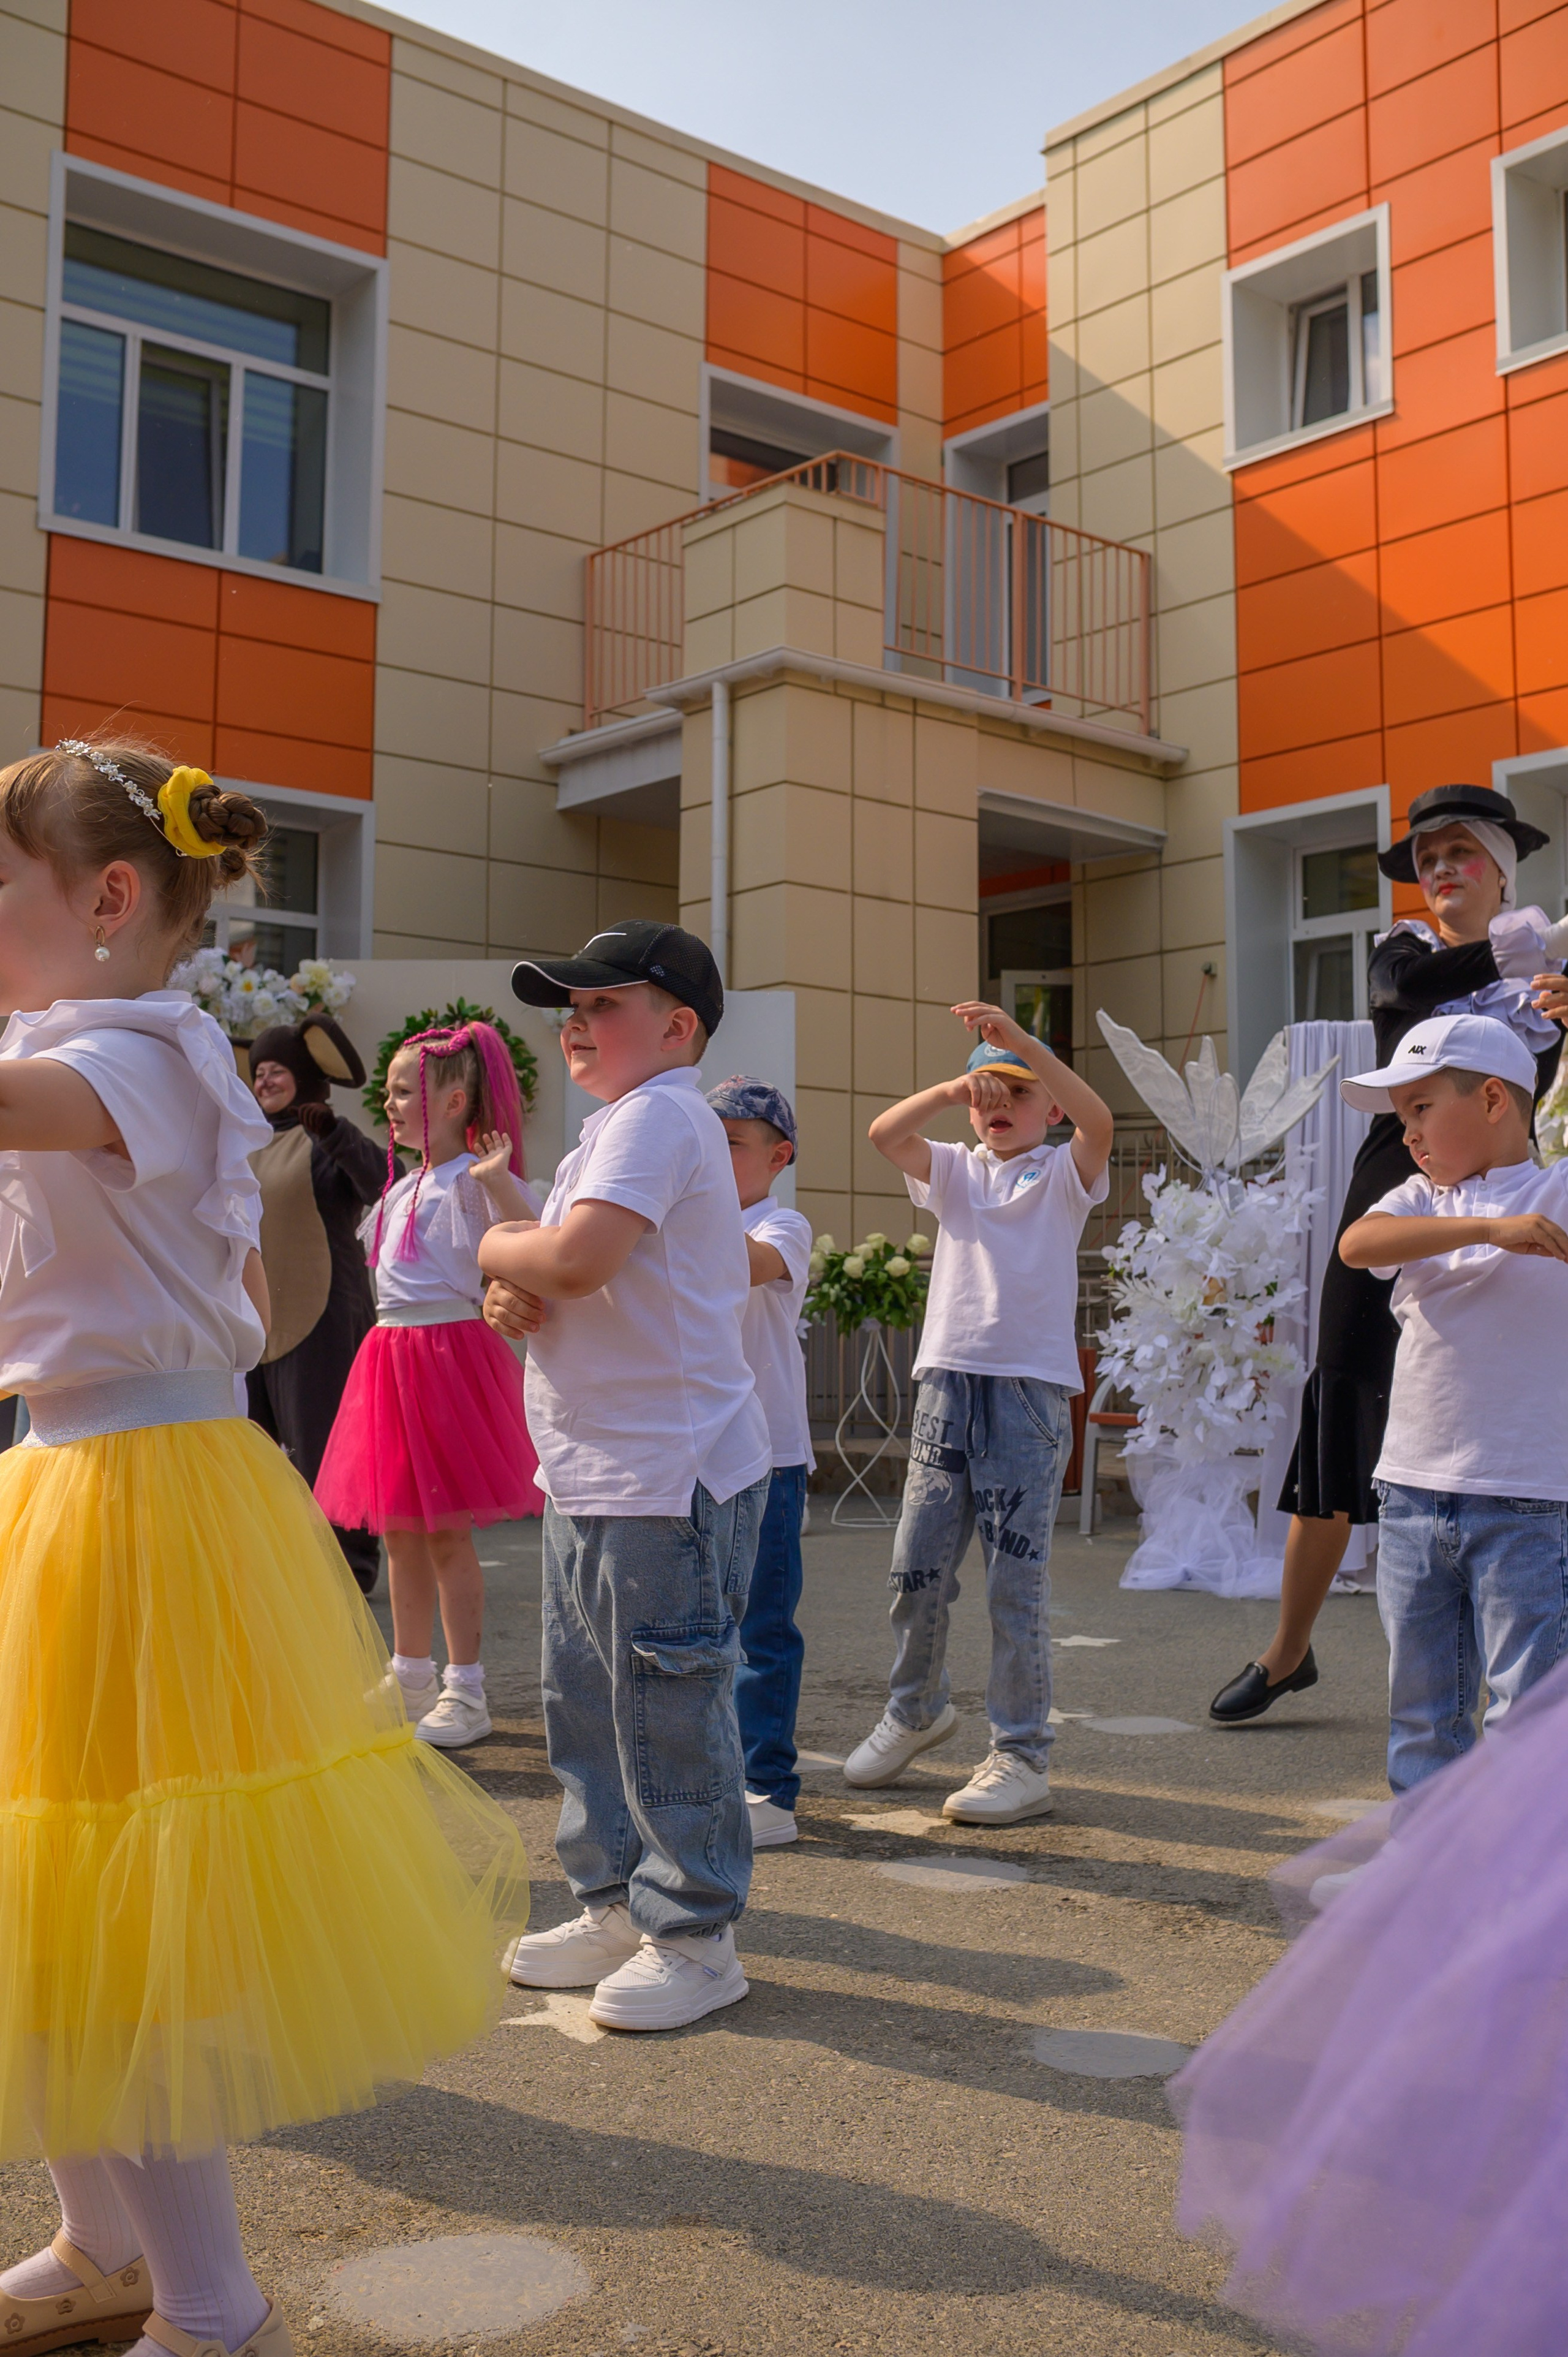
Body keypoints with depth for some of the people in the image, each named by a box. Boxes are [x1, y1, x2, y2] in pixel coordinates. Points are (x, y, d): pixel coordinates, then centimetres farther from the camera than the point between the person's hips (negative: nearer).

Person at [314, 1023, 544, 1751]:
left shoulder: (474, 1180, -11)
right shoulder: (403, 1187, 16)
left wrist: (498, 1178, -36)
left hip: (449, 1353, -9)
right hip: (391, 1352, 9)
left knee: (447, 1532, -4)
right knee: (399, 1530, 14)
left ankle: (466, 1691, 6)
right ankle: (412, 1677, 27)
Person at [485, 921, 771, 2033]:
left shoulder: (657, 1116, -14)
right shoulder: (626, 1123, 19)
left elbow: (577, 1256, -29)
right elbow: (577, 1279, 22)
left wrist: (496, 1248, -8)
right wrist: (514, 1294, 0)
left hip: (669, 1477, -11)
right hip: (593, 1473, 11)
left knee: (667, 1712, -2)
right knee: (585, 1699, 17)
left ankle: (694, 1937, 12)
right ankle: (618, 1907, 30)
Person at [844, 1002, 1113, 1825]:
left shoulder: (1062, 1175, 5)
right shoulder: (956, 1171, 14)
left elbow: (1098, 1121, -17)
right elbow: (884, 1134, -3)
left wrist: (1021, 1040, -23)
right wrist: (953, 1086, -16)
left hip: (1030, 1388, -4)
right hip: (947, 1381, 4)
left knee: (1017, 1581, -3)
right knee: (917, 1566, 8)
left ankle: (1021, 1757, 7)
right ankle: (915, 1710, 32)